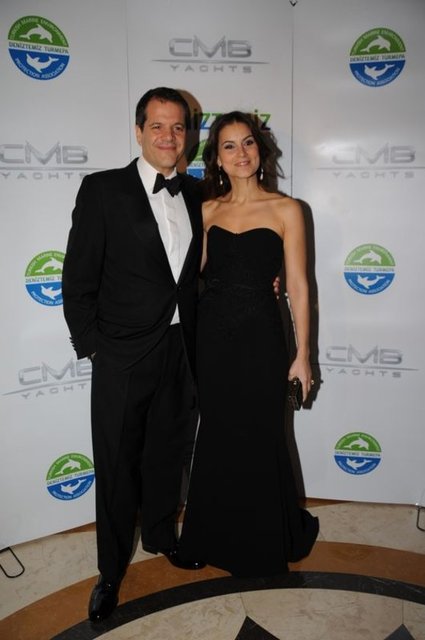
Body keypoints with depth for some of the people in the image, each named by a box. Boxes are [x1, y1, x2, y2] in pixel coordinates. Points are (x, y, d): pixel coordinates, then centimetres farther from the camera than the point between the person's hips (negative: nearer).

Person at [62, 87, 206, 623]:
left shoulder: (195, 193, 7)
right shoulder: (102, 189, -7)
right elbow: (78, 278, -7)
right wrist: (92, 346, -8)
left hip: (181, 351, 4)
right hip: (123, 357, -4)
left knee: (168, 454, 20)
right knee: (117, 467, 10)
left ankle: (160, 534, 46)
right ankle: (112, 568, 33)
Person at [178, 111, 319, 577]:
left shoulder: (285, 210, -4)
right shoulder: (207, 210, 6)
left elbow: (297, 285, -5)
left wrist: (302, 354, -6)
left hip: (260, 336, -3)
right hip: (212, 335, 3)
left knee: (261, 440, 10)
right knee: (217, 438, 16)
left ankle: (266, 542, 37)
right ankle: (219, 536, 40)